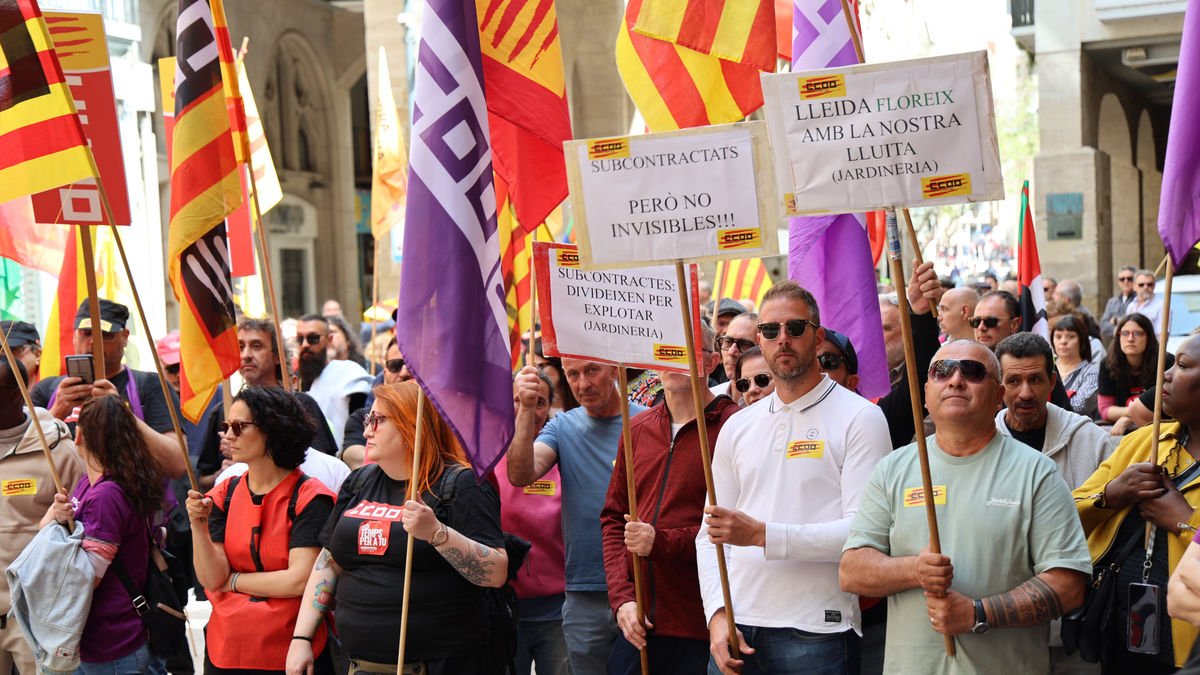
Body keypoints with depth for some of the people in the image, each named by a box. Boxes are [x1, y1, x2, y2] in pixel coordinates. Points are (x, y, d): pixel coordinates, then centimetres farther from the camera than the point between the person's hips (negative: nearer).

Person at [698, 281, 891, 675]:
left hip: (816, 633, -4)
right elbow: (710, 536, 13)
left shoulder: (859, 417, -3)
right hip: (735, 630, 4)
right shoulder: (737, 427, 13)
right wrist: (718, 615, -2)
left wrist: (763, 535, -19)